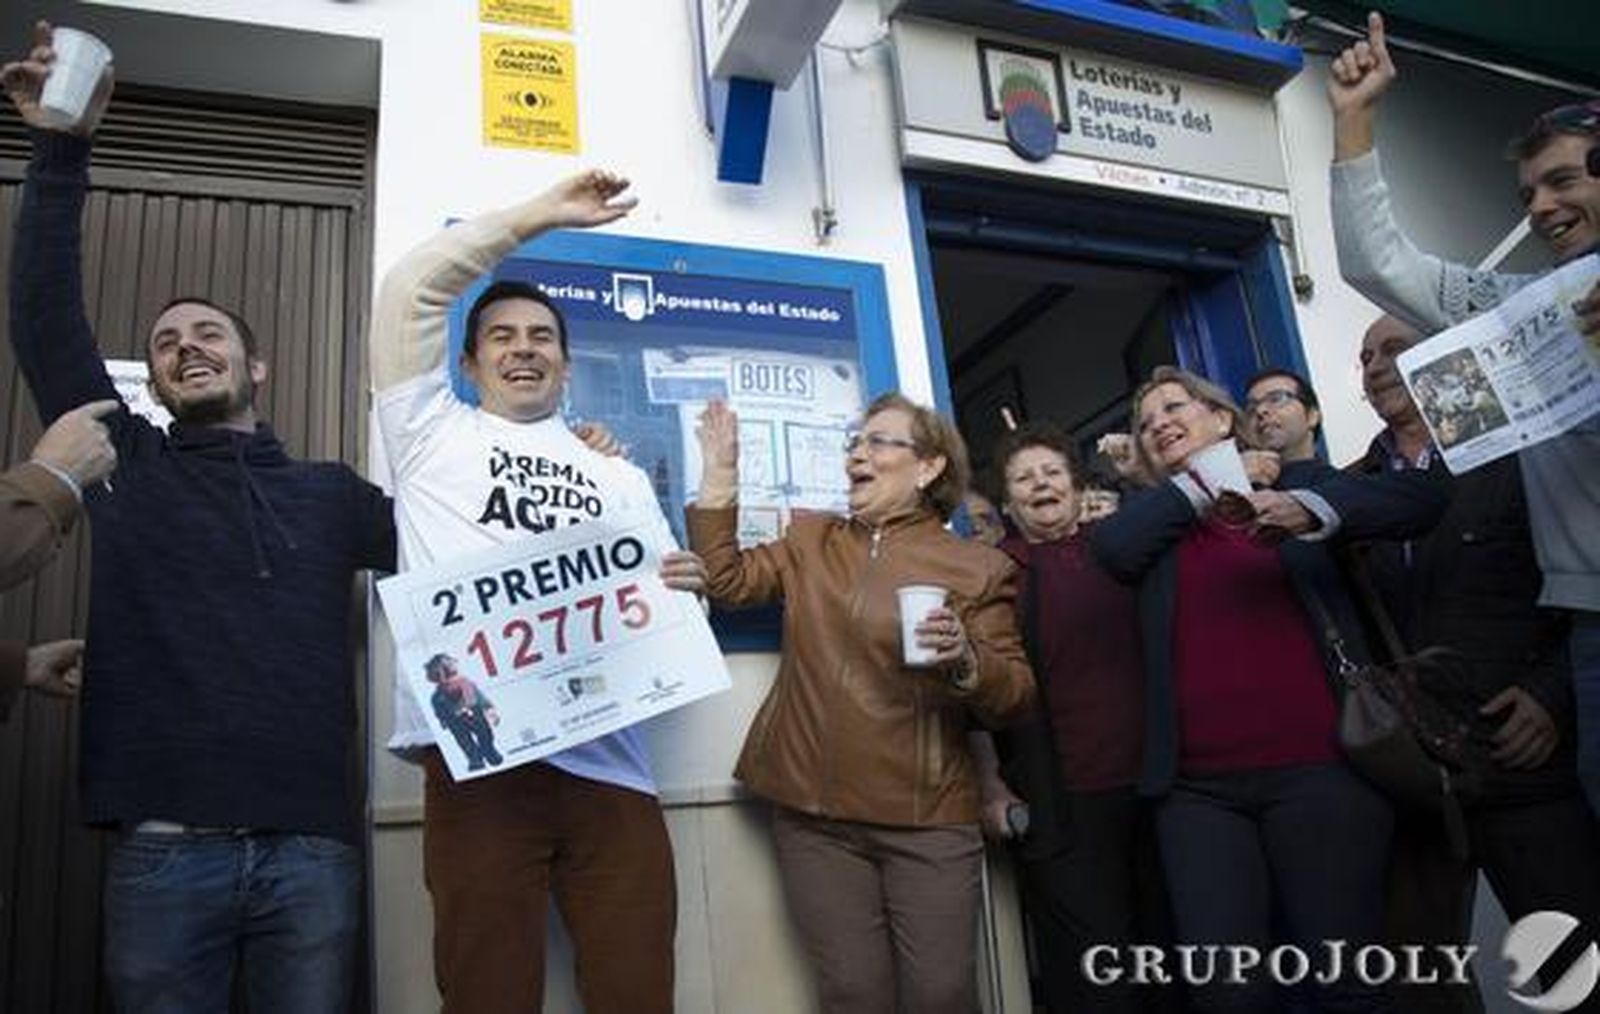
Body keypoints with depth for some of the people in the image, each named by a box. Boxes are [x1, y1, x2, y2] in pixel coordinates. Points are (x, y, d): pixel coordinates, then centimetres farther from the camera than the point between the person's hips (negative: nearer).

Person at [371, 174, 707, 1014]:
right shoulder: (432, 433, 16)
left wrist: (680, 589, -6)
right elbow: (411, 287, 9)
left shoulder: (618, 478, 24)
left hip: (606, 763, 3)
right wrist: (541, 215, 9)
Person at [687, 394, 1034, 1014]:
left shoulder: (977, 568, 0)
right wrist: (720, 471, 1)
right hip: (813, 813, 3)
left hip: (928, 819, -2)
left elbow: (1014, 696, -1)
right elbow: (726, 580, 2)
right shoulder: (810, 540, 12)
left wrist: (966, 661, -22)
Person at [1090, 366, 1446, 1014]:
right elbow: (1110, 547, -6)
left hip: (1317, 768, -1)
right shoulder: (1155, 526, 16)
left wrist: (1311, 509, -20)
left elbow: (1420, 499, -2)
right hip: (1198, 787, 2)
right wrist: (1203, 479, 3)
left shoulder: (1295, 484, 12)